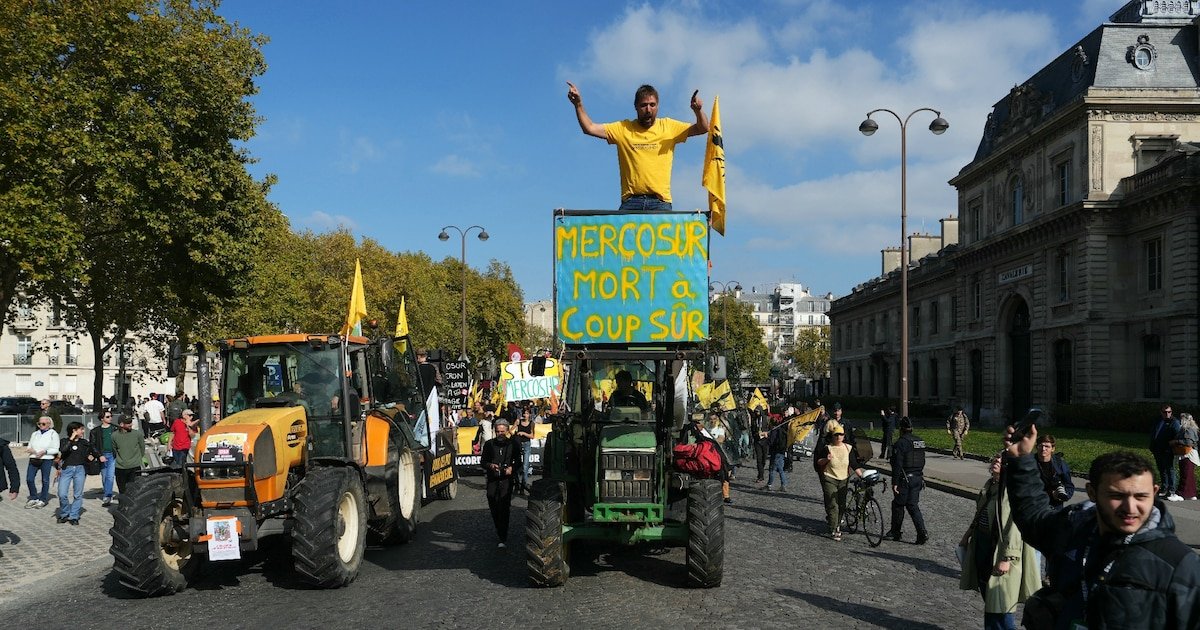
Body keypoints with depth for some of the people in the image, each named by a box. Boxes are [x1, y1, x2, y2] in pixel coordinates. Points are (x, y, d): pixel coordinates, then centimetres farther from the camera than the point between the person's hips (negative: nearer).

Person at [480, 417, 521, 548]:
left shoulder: (513, 444, 7)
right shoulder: (489, 444, 9)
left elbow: (518, 461, 12)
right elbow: (482, 461, 11)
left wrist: (511, 468, -9)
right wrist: (490, 465, -11)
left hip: (506, 480, -2)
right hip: (492, 480, 2)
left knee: (504, 509, -11)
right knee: (493, 508, 6)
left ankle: (503, 538, -10)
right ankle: (499, 531, 30)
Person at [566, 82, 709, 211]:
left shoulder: (668, 126, 10)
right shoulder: (623, 129, 10)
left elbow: (703, 128, 5)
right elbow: (589, 128, 8)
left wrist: (698, 111, -14)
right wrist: (578, 105, -3)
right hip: (631, 202, 0)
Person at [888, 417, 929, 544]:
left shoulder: (901, 443, -15)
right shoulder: (920, 442, 9)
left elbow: (897, 465, -18)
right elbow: (922, 462, 17)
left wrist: (894, 482, -16)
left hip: (904, 479, -7)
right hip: (918, 478, 7)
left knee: (898, 505, 9)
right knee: (913, 506, 10)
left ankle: (896, 531, 20)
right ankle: (922, 533, -3)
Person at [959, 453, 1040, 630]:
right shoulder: (990, 484, 7)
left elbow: (1015, 527, -23)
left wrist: (1007, 558, -25)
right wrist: (968, 534, 21)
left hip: (999, 549, -9)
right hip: (982, 544, 9)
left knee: (1000, 603, -5)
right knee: (988, 598, 18)